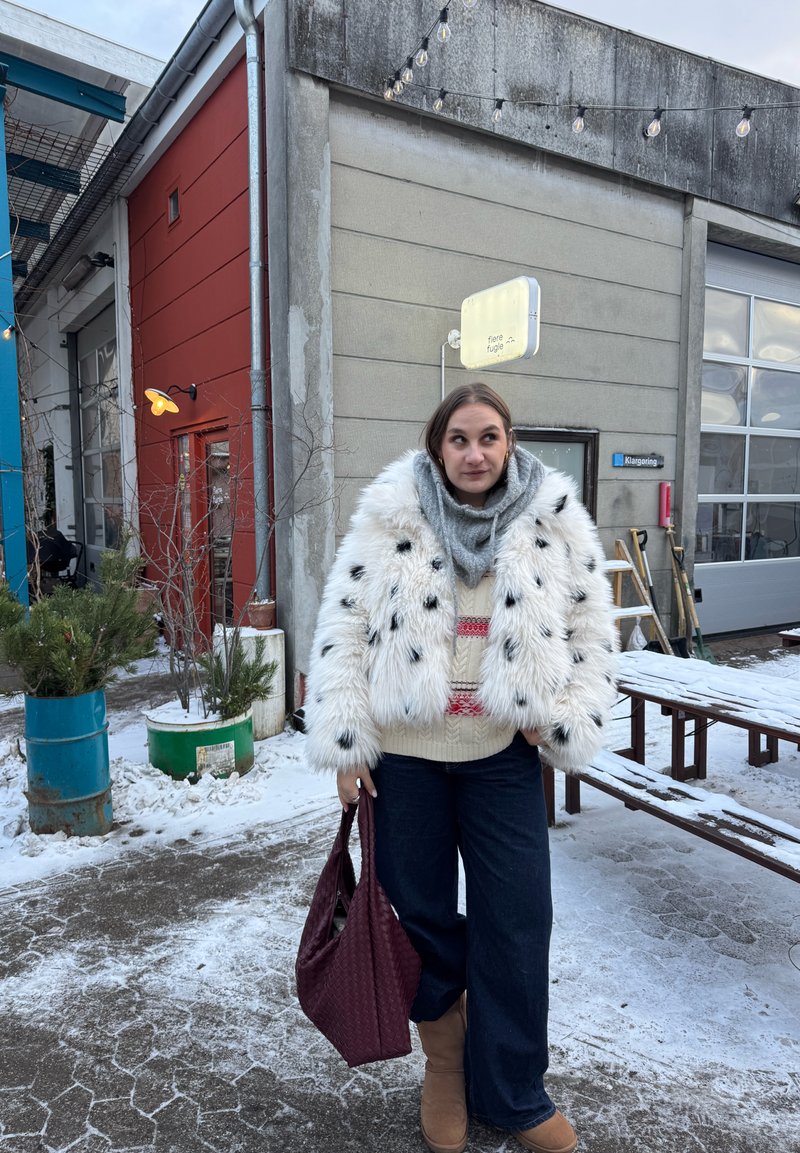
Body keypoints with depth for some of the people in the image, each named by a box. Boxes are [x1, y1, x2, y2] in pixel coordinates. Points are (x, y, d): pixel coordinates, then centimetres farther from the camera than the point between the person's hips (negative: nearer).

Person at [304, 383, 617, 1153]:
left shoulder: (555, 522, 1)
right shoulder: (387, 520, -4)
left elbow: (592, 631, 6)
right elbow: (341, 631, -3)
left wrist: (561, 720, -6)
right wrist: (346, 744, -6)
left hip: (502, 755, 1)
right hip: (404, 754, 0)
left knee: (517, 923, 9)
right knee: (422, 915, 13)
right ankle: (443, 1065, 41)